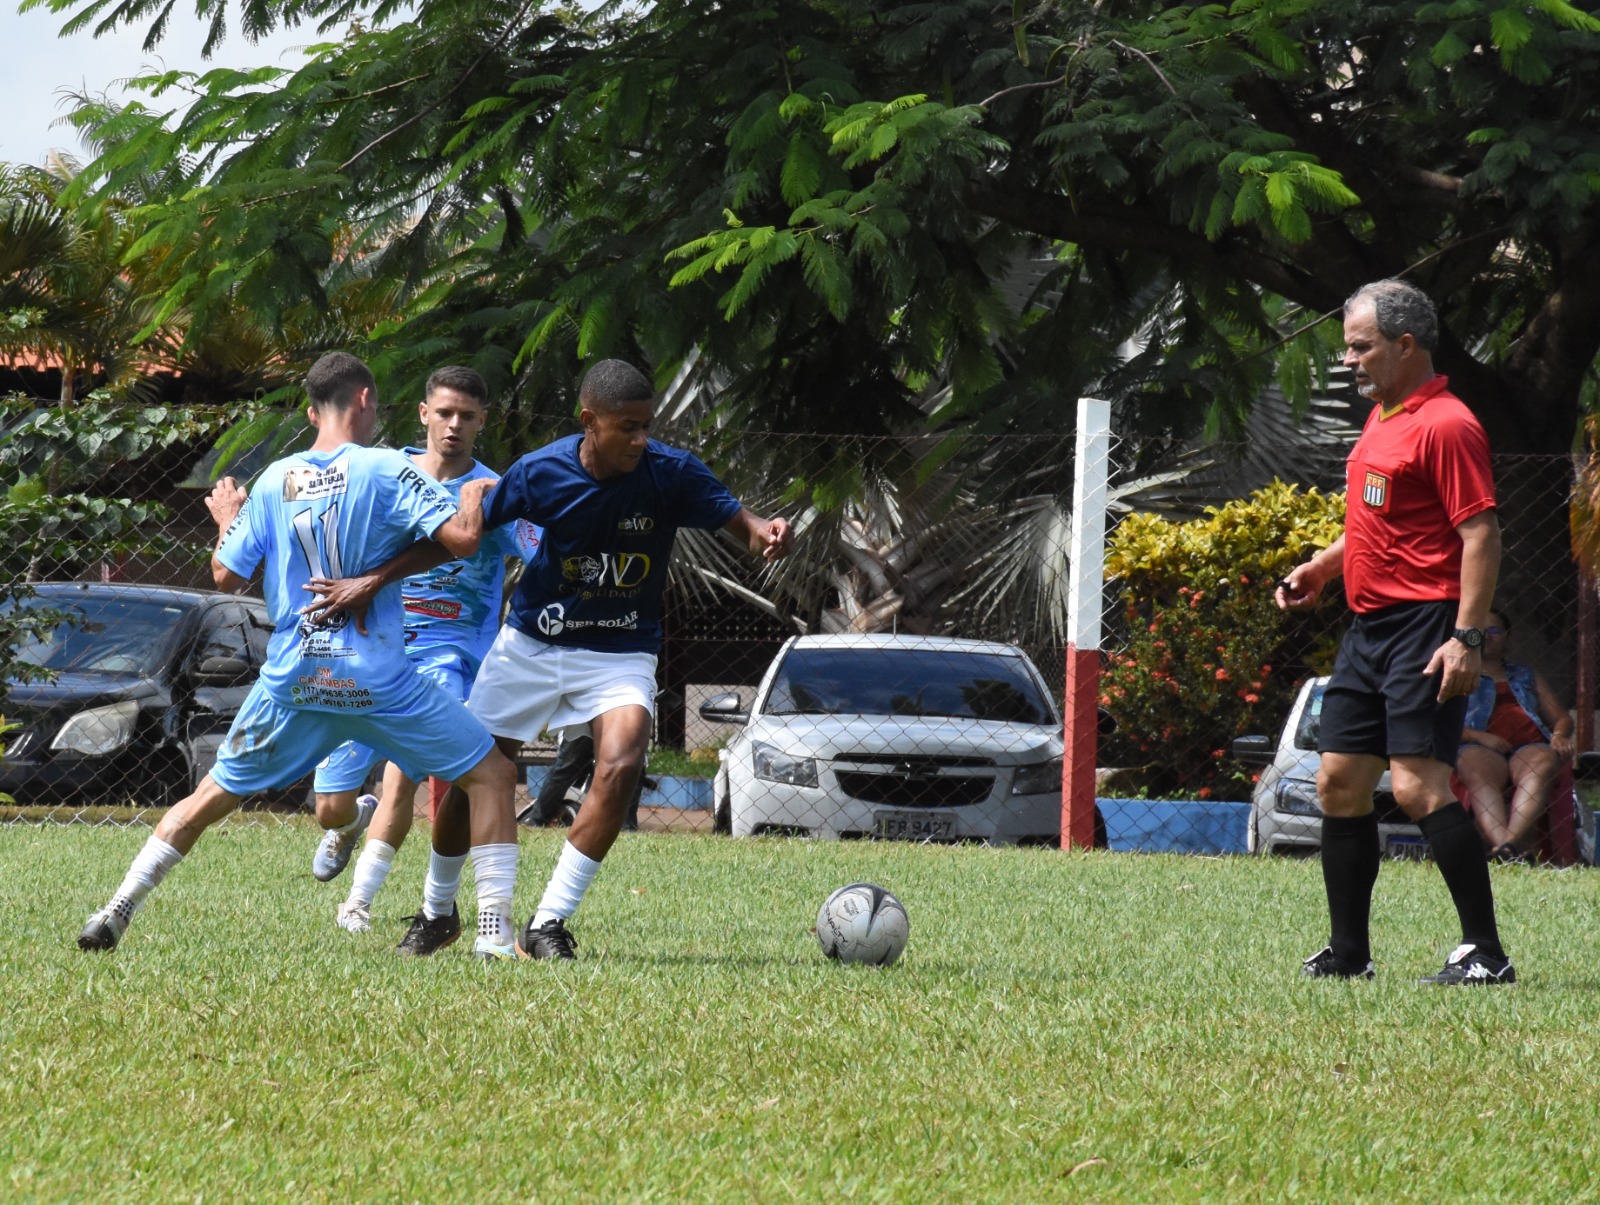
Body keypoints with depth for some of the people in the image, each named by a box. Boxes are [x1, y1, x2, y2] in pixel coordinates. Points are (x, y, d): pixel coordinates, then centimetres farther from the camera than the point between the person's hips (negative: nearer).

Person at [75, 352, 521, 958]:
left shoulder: (274, 481, 6)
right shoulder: (386, 470, -6)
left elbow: (226, 574, 10)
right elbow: (461, 538, -14)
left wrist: (226, 520, 30)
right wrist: (473, 497, 8)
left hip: (291, 680, 4)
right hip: (377, 678, -4)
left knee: (212, 795, 18)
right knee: (492, 775, 8)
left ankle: (117, 911, 11)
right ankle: (498, 931, -4)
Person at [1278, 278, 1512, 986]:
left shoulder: (1445, 425, -12)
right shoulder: (1381, 420, 17)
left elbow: (1481, 535, -17)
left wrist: (1466, 637, -23)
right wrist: (1322, 567, 18)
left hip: (1425, 625, -10)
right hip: (1370, 625, 10)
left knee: (1417, 784, -16)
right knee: (1338, 781, 8)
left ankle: (1486, 953, -14)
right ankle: (1347, 953, 15)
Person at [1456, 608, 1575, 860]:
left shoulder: (1525, 677, 35)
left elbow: (1561, 719, 30)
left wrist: (1560, 736, 3)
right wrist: (1479, 737, -8)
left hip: (1530, 747, 2)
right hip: (1479, 748, -2)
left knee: (1542, 764, -37)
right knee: (1479, 773, -41)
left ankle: (1510, 841, -61)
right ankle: (1505, 851, -66)